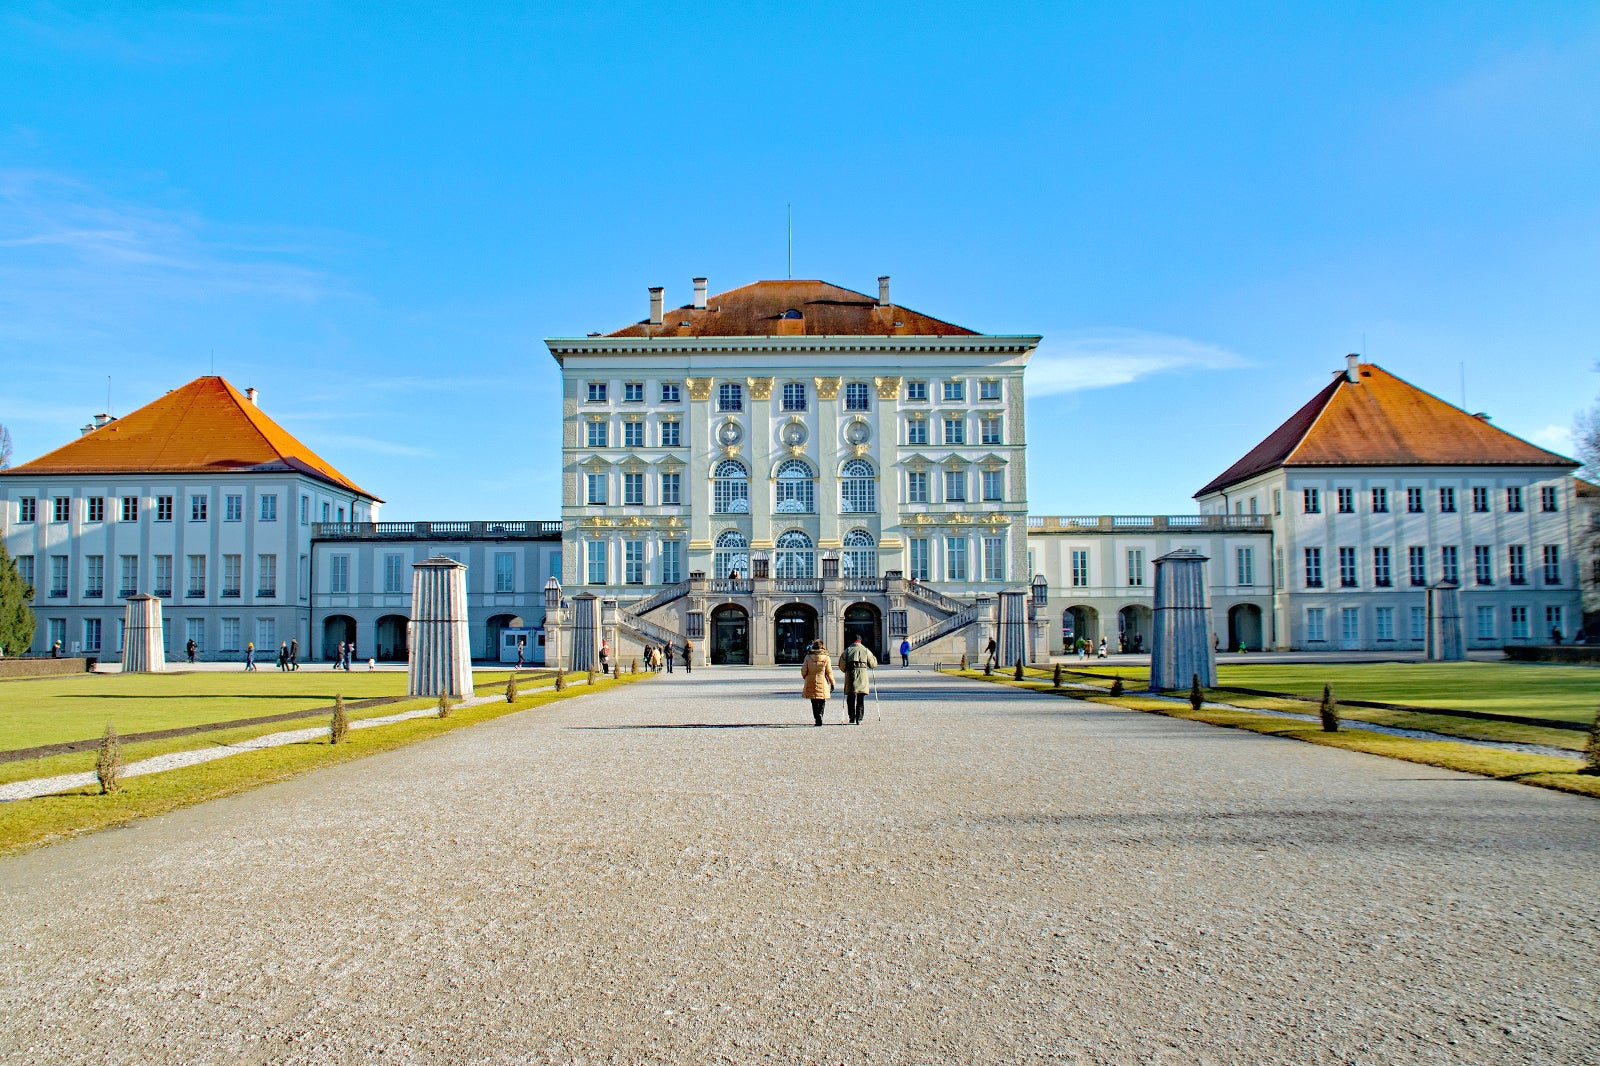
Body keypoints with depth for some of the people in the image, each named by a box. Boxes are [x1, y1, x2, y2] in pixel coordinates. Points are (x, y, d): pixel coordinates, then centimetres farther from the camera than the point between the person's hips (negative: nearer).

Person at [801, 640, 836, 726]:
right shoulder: (826, 657, -4)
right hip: (822, 683, -1)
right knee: (822, 701, 9)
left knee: (814, 702, 11)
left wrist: (806, 678, 20)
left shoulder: (808, 657, -1)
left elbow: (803, 671, 0)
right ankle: (820, 715, -13)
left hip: (811, 683, 1)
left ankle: (817, 718, 3)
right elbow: (829, 672, -3)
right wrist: (832, 683, 6)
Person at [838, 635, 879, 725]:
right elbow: (873, 664, 12)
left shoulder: (847, 650, 8)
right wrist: (874, 658, 33)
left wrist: (846, 671, 23)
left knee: (850, 698, 8)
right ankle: (859, 719, 1)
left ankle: (852, 718, 6)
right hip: (863, 674, 0)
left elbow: (841, 665, 4)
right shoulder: (865, 650, 9)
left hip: (850, 674, 0)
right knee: (861, 699, 4)